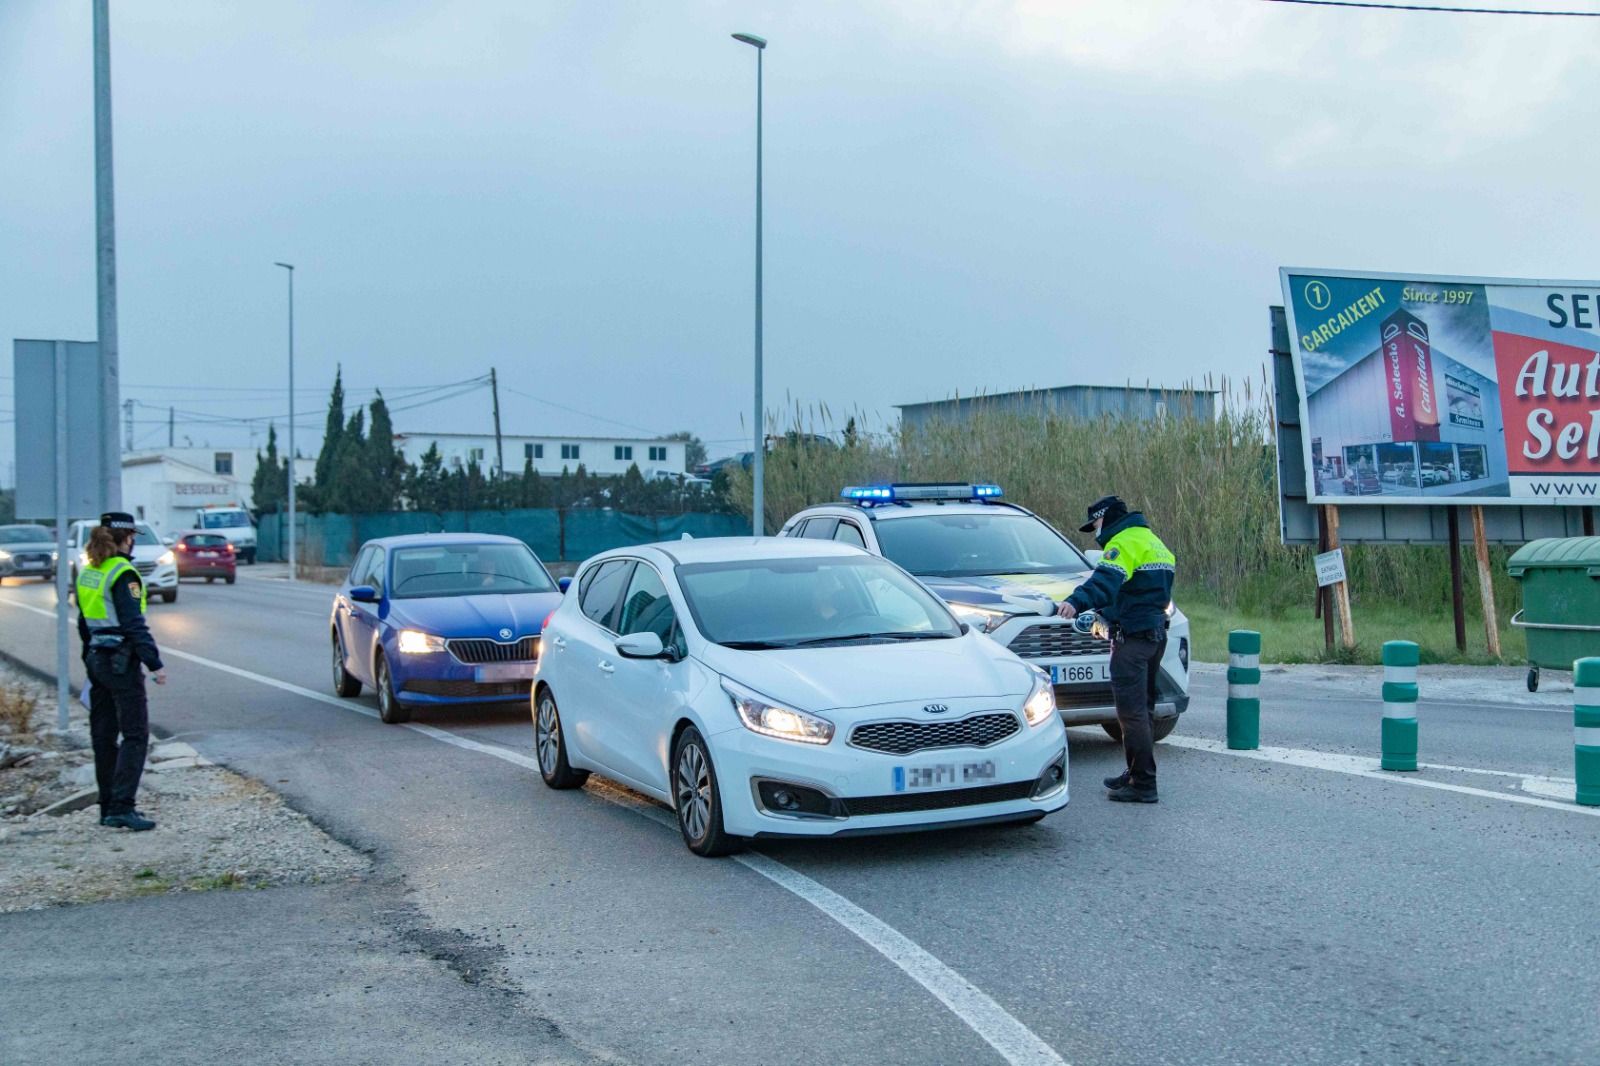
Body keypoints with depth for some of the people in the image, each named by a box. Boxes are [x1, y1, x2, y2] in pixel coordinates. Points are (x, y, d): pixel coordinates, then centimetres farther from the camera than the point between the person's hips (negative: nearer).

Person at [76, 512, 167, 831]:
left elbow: (83, 623, 17)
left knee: (103, 735, 13)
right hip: (122, 661, -9)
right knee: (135, 735, -6)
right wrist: (155, 664, -17)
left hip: (96, 659, 9)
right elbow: (134, 625, -19)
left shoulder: (87, 573, 10)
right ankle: (121, 807, -12)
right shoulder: (123, 574, -15)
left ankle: (108, 805, 19)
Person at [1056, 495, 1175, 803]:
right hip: (1156, 632, 11)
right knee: (1140, 709, 18)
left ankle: (1143, 784, -11)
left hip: (1132, 636, -11)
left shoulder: (1125, 543, -11)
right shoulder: (1153, 542, 22)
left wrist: (1076, 602, -47)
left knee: (1132, 710, -10)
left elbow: (1106, 580, -31)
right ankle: (1135, 774, 27)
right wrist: (1105, 613, 38)